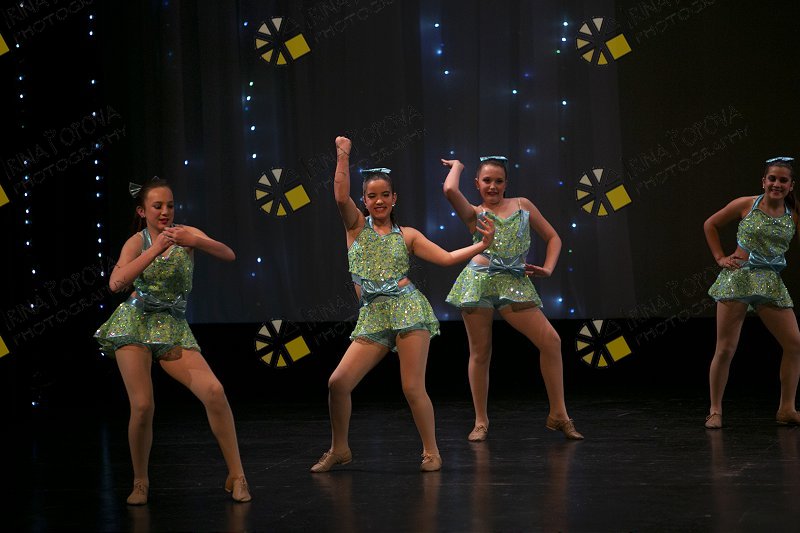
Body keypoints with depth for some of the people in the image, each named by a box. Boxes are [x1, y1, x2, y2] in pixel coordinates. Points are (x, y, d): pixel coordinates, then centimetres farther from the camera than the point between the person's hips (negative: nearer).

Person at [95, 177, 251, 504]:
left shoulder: (186, 234, 3)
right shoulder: (138, 242, -1)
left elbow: (228, 255, -10)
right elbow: (116, 283, -18)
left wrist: (193, 242, -27)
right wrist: (156, 249, -24)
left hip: (173, 328, 1)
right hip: (135, 325, -1)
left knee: (214, 392, -17)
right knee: (142, 407, -13)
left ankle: (236, 476, -8)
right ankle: (140, 482, 10)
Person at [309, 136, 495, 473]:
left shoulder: (407, 235, 11)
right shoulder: (356, 226, 11)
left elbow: (446, 258, 8)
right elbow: (341, 195, -5)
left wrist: (481, 246, -3)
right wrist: (343, 156, -11)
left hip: (408, 309, -2)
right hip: (372, 317, 2)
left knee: (412, 388, -8)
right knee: (338, 382, -8)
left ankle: (431, 452, 9)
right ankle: (339, 449, 11)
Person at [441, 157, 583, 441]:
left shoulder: (522, 205, 15)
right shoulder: (475, 213, 8)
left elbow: (552, 238, 21)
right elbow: (450, 190, -12)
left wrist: (547, 268, 5)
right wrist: (457, 166, 8)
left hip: (514, 283, 2)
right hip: (479, 282, -2)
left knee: (551, 341, -9)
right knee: (480, 352, 1)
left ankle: (558, 415, 0)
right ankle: (481, 422, 13)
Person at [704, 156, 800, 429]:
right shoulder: (746, 205, -2)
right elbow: (710, 225, 9)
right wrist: (720, 258, 3)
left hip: (771, 283, 3)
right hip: (738, 279, -3)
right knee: (725, 349, -4)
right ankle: (715, 411, 7)